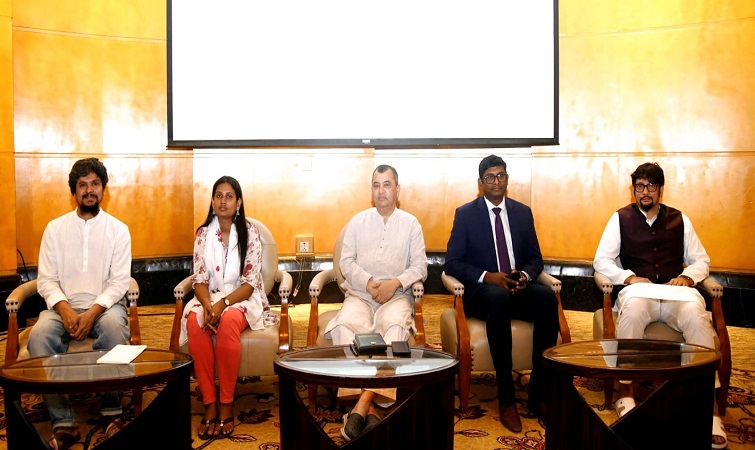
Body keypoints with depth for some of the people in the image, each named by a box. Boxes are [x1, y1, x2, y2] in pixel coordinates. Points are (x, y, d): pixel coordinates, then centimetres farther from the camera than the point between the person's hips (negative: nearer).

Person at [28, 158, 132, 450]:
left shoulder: (118, 229, 5)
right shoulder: (55, 228, 9)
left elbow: (119, 281, -2)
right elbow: (46, 280, 3)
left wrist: (93, 312, -19)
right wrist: (65, 310, -17)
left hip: (104, 305, -1)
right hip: (64, 305, 2)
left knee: (114, 326, -36)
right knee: (39, 334, -30)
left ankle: (112, 410, -22)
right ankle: (63, 422, -27)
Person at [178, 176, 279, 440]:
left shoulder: (250, 232, -4)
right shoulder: (203, 234, 5)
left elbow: (251, 282, -8)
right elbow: (200, 280, 2)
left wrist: (223, 304, -24)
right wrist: (207, 305, -20)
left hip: (243, 299, -2)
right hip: (210, 299, 3)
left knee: (228, 321, -36)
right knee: (195, 321, -32)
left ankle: (226, 405, -27)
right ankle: (209, 404, -27)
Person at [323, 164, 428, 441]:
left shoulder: (411, 223, 12)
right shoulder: (358, 221, 15)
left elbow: (420, 266, 5)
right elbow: (346, 261, 8)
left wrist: (395, 283, -13)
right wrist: (368, 282, -10)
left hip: (397, 295, -1)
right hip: (360, 294, 1)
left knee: (396, 326, -37)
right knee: (343, 325, -33)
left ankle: (362, 405, -42)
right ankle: (370, 409, -39)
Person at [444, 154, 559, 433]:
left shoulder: (523, 212, 13)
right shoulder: (465, 214, 3)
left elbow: (535, 258, 15)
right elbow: (452, 263, -3)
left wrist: (525, 275, -9)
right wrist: (488, 277, -18)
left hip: (518, 287, 4)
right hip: (482, 292, -3)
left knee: (547, 297, -31)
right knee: (499, 297, -39)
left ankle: (538, 394, -24)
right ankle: (506, 397, -33)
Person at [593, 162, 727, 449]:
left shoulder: (679, 219, 17)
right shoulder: (620, 219, 11)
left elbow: (701, 260, 15)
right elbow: (601, 260, 4)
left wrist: (687, 276, -7)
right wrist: (629, 277, -13)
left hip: (675, 292, 2)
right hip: (638, 290, -1)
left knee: (696, 313, -34)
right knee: (631, 309, -39)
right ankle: (625, 392, -30)